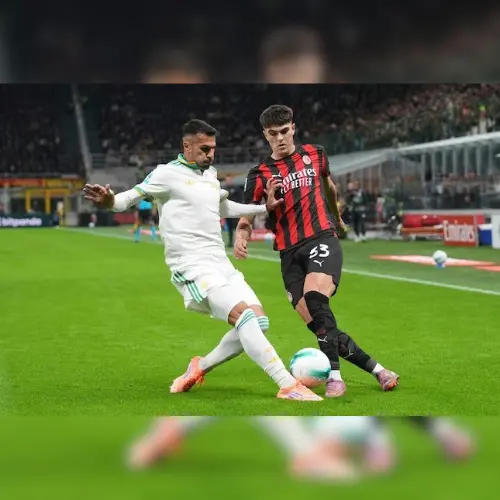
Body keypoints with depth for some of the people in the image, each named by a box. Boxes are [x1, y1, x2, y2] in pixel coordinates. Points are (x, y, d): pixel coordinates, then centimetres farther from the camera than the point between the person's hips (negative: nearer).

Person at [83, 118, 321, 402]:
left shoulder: (211, 175, 18)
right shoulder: (168, 174, -4)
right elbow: (129, 198, -8)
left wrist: (265, 208, 29)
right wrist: (110, 201, -30)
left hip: (222, 266, 8)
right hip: (193, 269, -8)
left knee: (259, 320, 0)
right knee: (245, 316, -23)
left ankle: (201, 367, 15)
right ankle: (289, 386, -26)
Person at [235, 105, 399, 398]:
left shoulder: (315, 154, 10)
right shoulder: (260, 175, 6)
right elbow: (246, 219, 3)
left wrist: (338, 218, 42)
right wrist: (241, 238, -19)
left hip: (322, 238, -2)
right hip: (290, 252, 2)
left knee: (314, 296, -30)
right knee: (318, 324, -5)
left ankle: (335, 377, -28)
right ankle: (376, 369, 8)